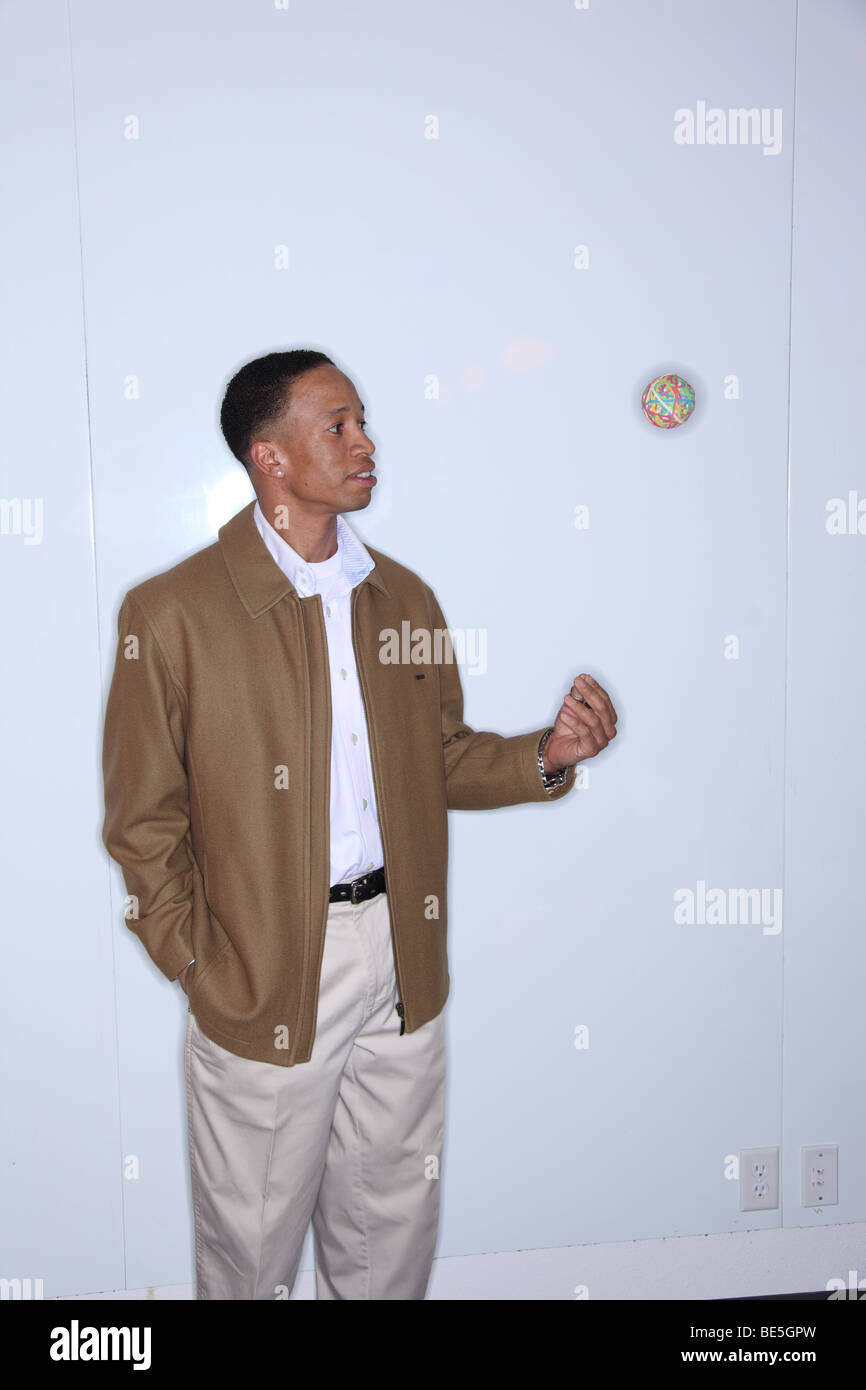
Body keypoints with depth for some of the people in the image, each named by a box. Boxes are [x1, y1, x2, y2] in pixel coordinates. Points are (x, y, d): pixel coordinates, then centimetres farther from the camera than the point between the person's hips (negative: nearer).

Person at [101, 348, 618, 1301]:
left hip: (403, 968, 4)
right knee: (254, 1240, 16)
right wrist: (194, 963, -7)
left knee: (391, 1231, 20)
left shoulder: (405, 598, 7)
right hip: (264, 981, -4)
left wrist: (545, 755, -5)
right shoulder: (172, 613, -9)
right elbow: (142, 819, -5)